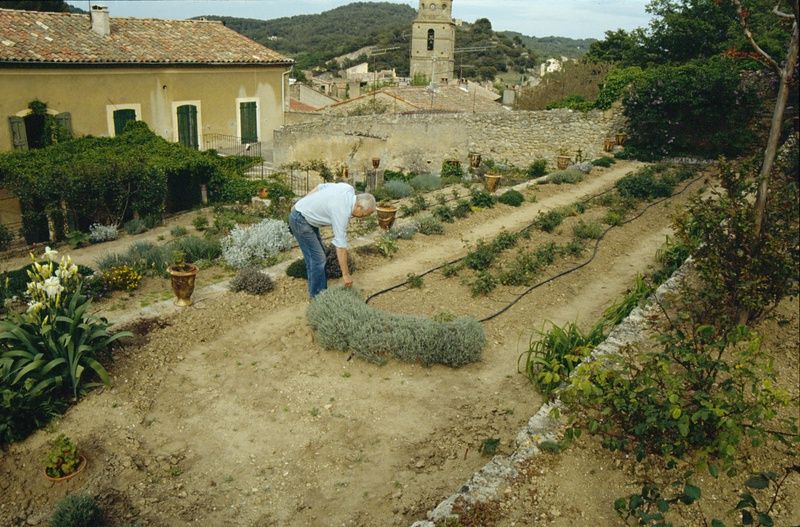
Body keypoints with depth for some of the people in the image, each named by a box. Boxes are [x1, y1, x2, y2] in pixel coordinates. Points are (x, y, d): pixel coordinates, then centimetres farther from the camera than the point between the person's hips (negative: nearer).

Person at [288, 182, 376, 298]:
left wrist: (301, 206, 15)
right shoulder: (342, 212, -29)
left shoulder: (348, 189, -6)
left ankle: (321, 291, 22)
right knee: (317, 258, -9)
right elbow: (341, 246, -27)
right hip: (300, 220, -10)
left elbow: (321, 187, 7)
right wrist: (346, 274, -21)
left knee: (319, 256, 13)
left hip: (304, 211, 10)